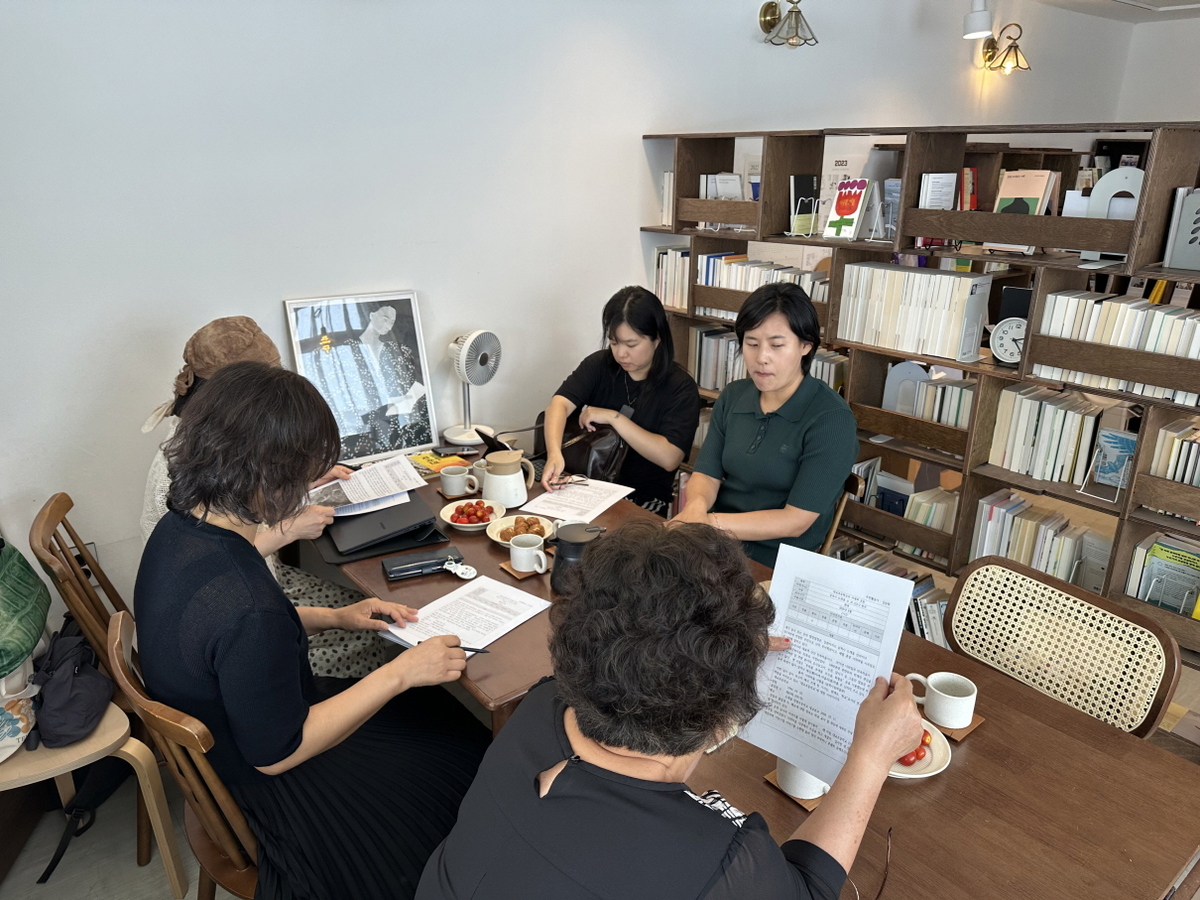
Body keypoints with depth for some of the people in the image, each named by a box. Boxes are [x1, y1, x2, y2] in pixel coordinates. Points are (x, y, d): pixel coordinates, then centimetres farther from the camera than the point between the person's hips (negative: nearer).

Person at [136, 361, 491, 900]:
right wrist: (399, 674, -22)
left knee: (440, 712, 17)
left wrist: (334, 618, 2)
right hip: (265, 787, -8)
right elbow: (276, 753, -27)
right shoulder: (246, 608, -40)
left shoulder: (178, 527, -10)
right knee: (467, 757, 8)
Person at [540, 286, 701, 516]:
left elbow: (669, 458, -19)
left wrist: (613, 417, -18)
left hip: (643, 500, -3)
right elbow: (559, 404, -13)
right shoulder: (600, 365, 2)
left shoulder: (680, 387, -8)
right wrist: (554, 453, -33)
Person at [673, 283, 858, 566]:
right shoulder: (732, 396, 4)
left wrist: (710, 523, -26)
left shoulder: (831, 419, -14)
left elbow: (795, 520, -17)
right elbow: (707, 474, 1)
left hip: (778, 562, -6)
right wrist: (696, 507, -22)